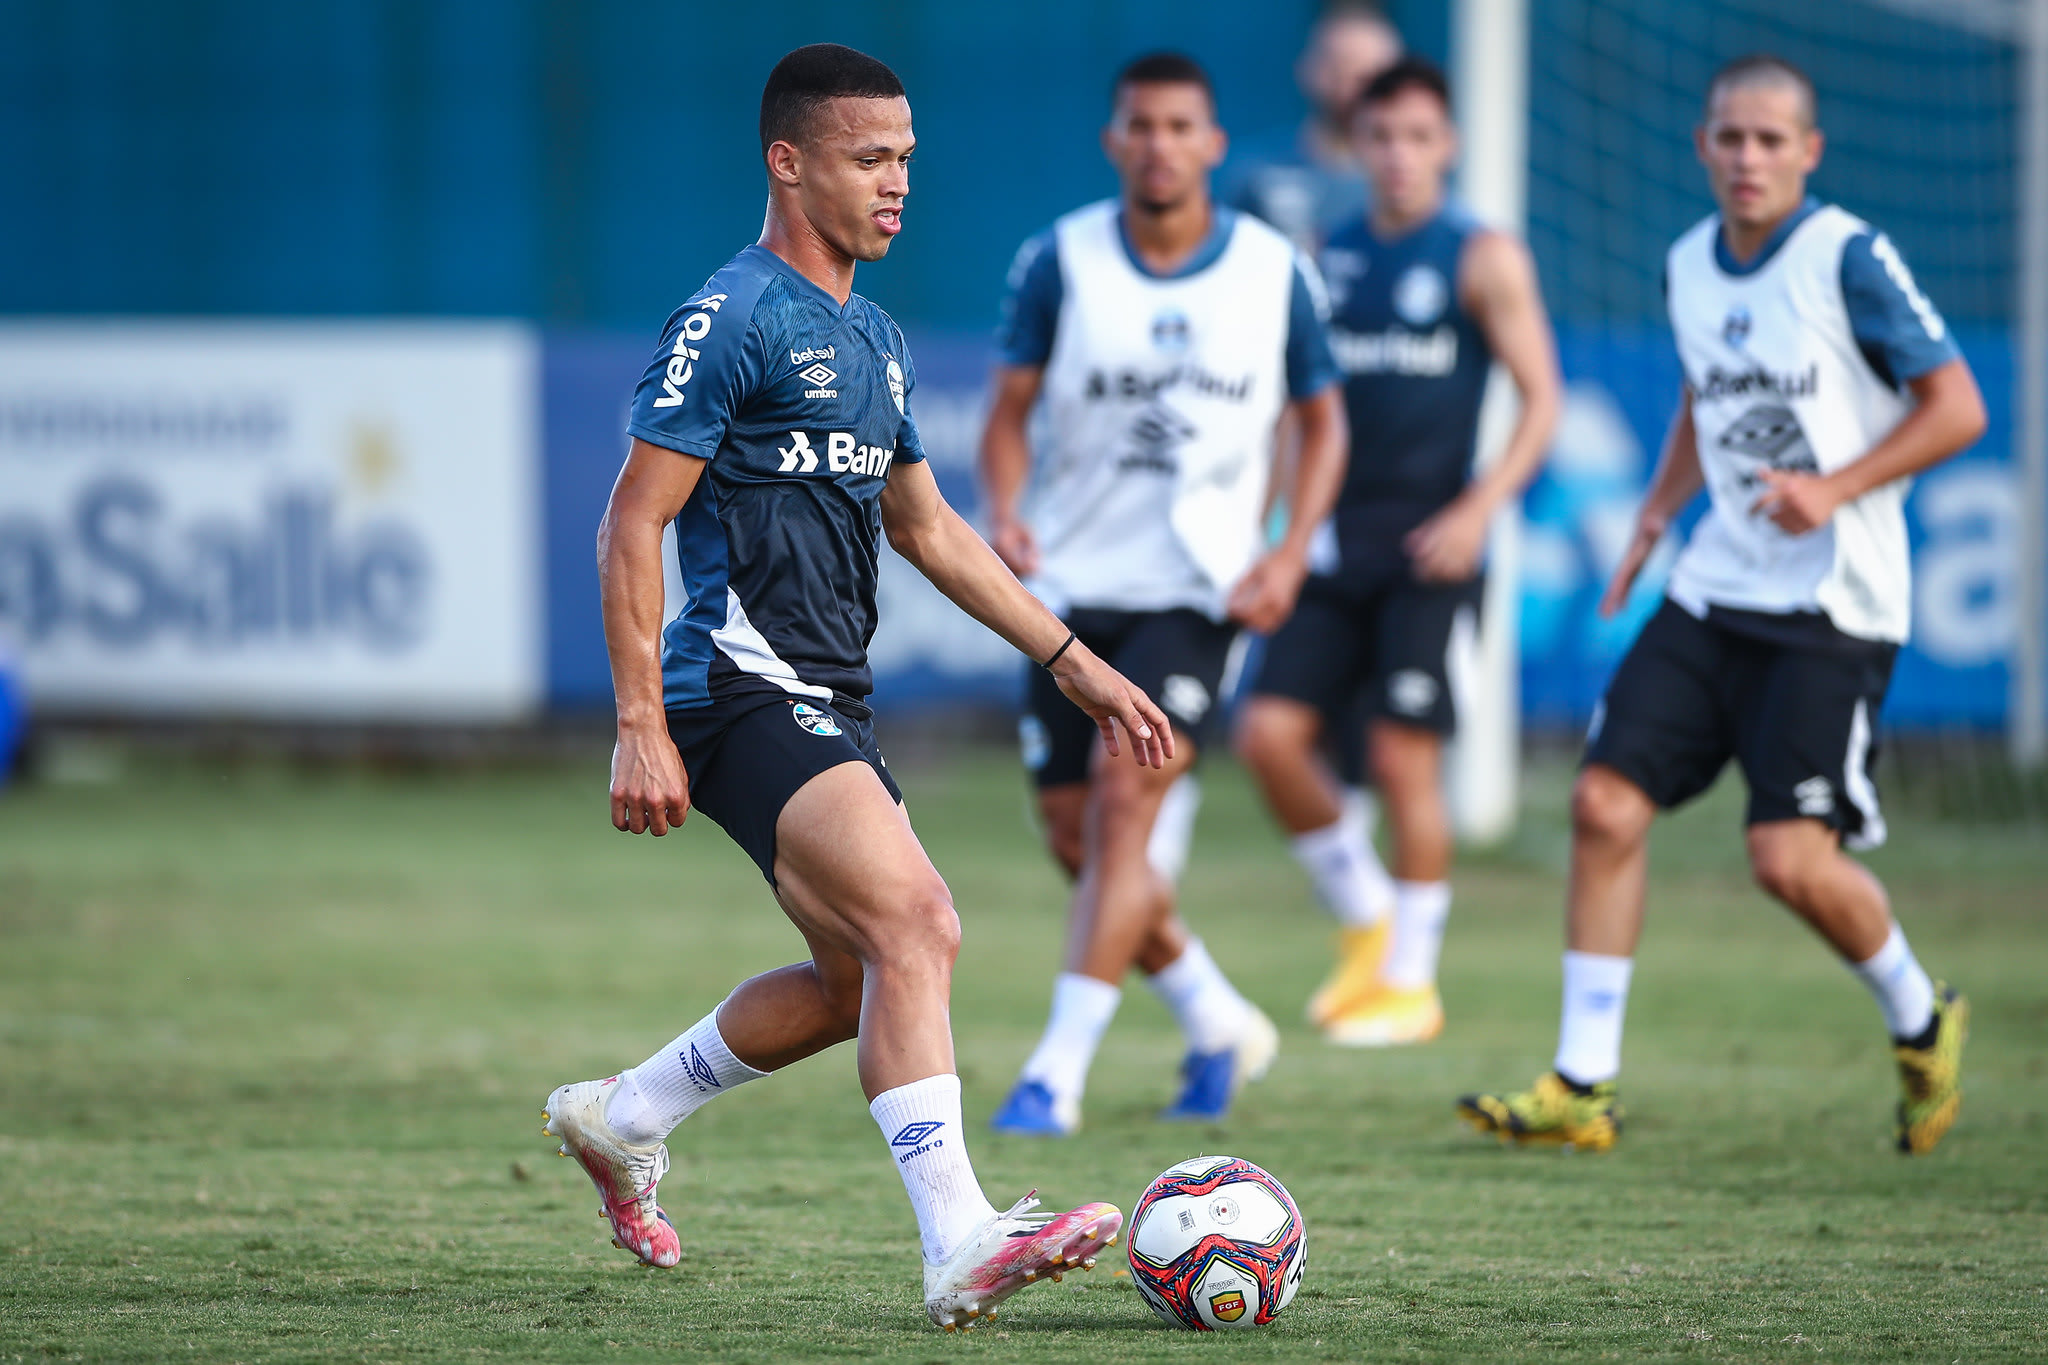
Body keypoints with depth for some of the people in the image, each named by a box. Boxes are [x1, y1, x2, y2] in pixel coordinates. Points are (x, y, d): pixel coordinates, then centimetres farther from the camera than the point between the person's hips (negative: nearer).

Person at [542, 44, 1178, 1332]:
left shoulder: (873, 341, 17)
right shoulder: (734, 321, -11)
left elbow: (929, 528, 27)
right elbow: (633, 524, -13)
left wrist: (1080, 665, 23)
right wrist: (640, 729, -19)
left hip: (829, 706, 10)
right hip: (745, 694, -10)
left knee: (861, 977, 14)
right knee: (916, 925, -22)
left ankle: (623, 1117, 32)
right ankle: (961, 1248, -29)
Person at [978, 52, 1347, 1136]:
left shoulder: (1276, 273, -3)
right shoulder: (1060, 260, -4)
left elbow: (1321, 418, 10)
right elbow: (1011, 408, 1)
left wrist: (1291, 554, -5)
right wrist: (1003, 514, -19)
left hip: (1198, 588, -2)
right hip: (1075, 586, 2)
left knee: (1124, 799, -19)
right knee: (1076, 837, 6)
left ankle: (1057, 1072, -16)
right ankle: (1219, 1024, 29)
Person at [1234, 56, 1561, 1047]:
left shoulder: (1483, 261, -1)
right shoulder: (1327, 260, 13)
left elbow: (1541, 399, -3)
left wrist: (1482, 506, -15)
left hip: (1429, 547, -5)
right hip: (1336, 544, 5)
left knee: (1403, 757, -7)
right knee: (1269, 733, -7)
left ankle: (1411, 978, 6)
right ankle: (1365, 921, 13)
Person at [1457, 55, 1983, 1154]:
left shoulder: (1849, 259, -11)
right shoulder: (1688, 267, 9)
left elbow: (1957, 408, -11)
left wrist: (1833, 490, -21)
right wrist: (1656, 514, 13)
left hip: (1833, 602, -6)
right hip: (1714, 590, 6)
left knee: (1791, 859, -13)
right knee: (1606, 803, -6)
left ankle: (1921, 1025, 16)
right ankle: (1582, 1088, 0)